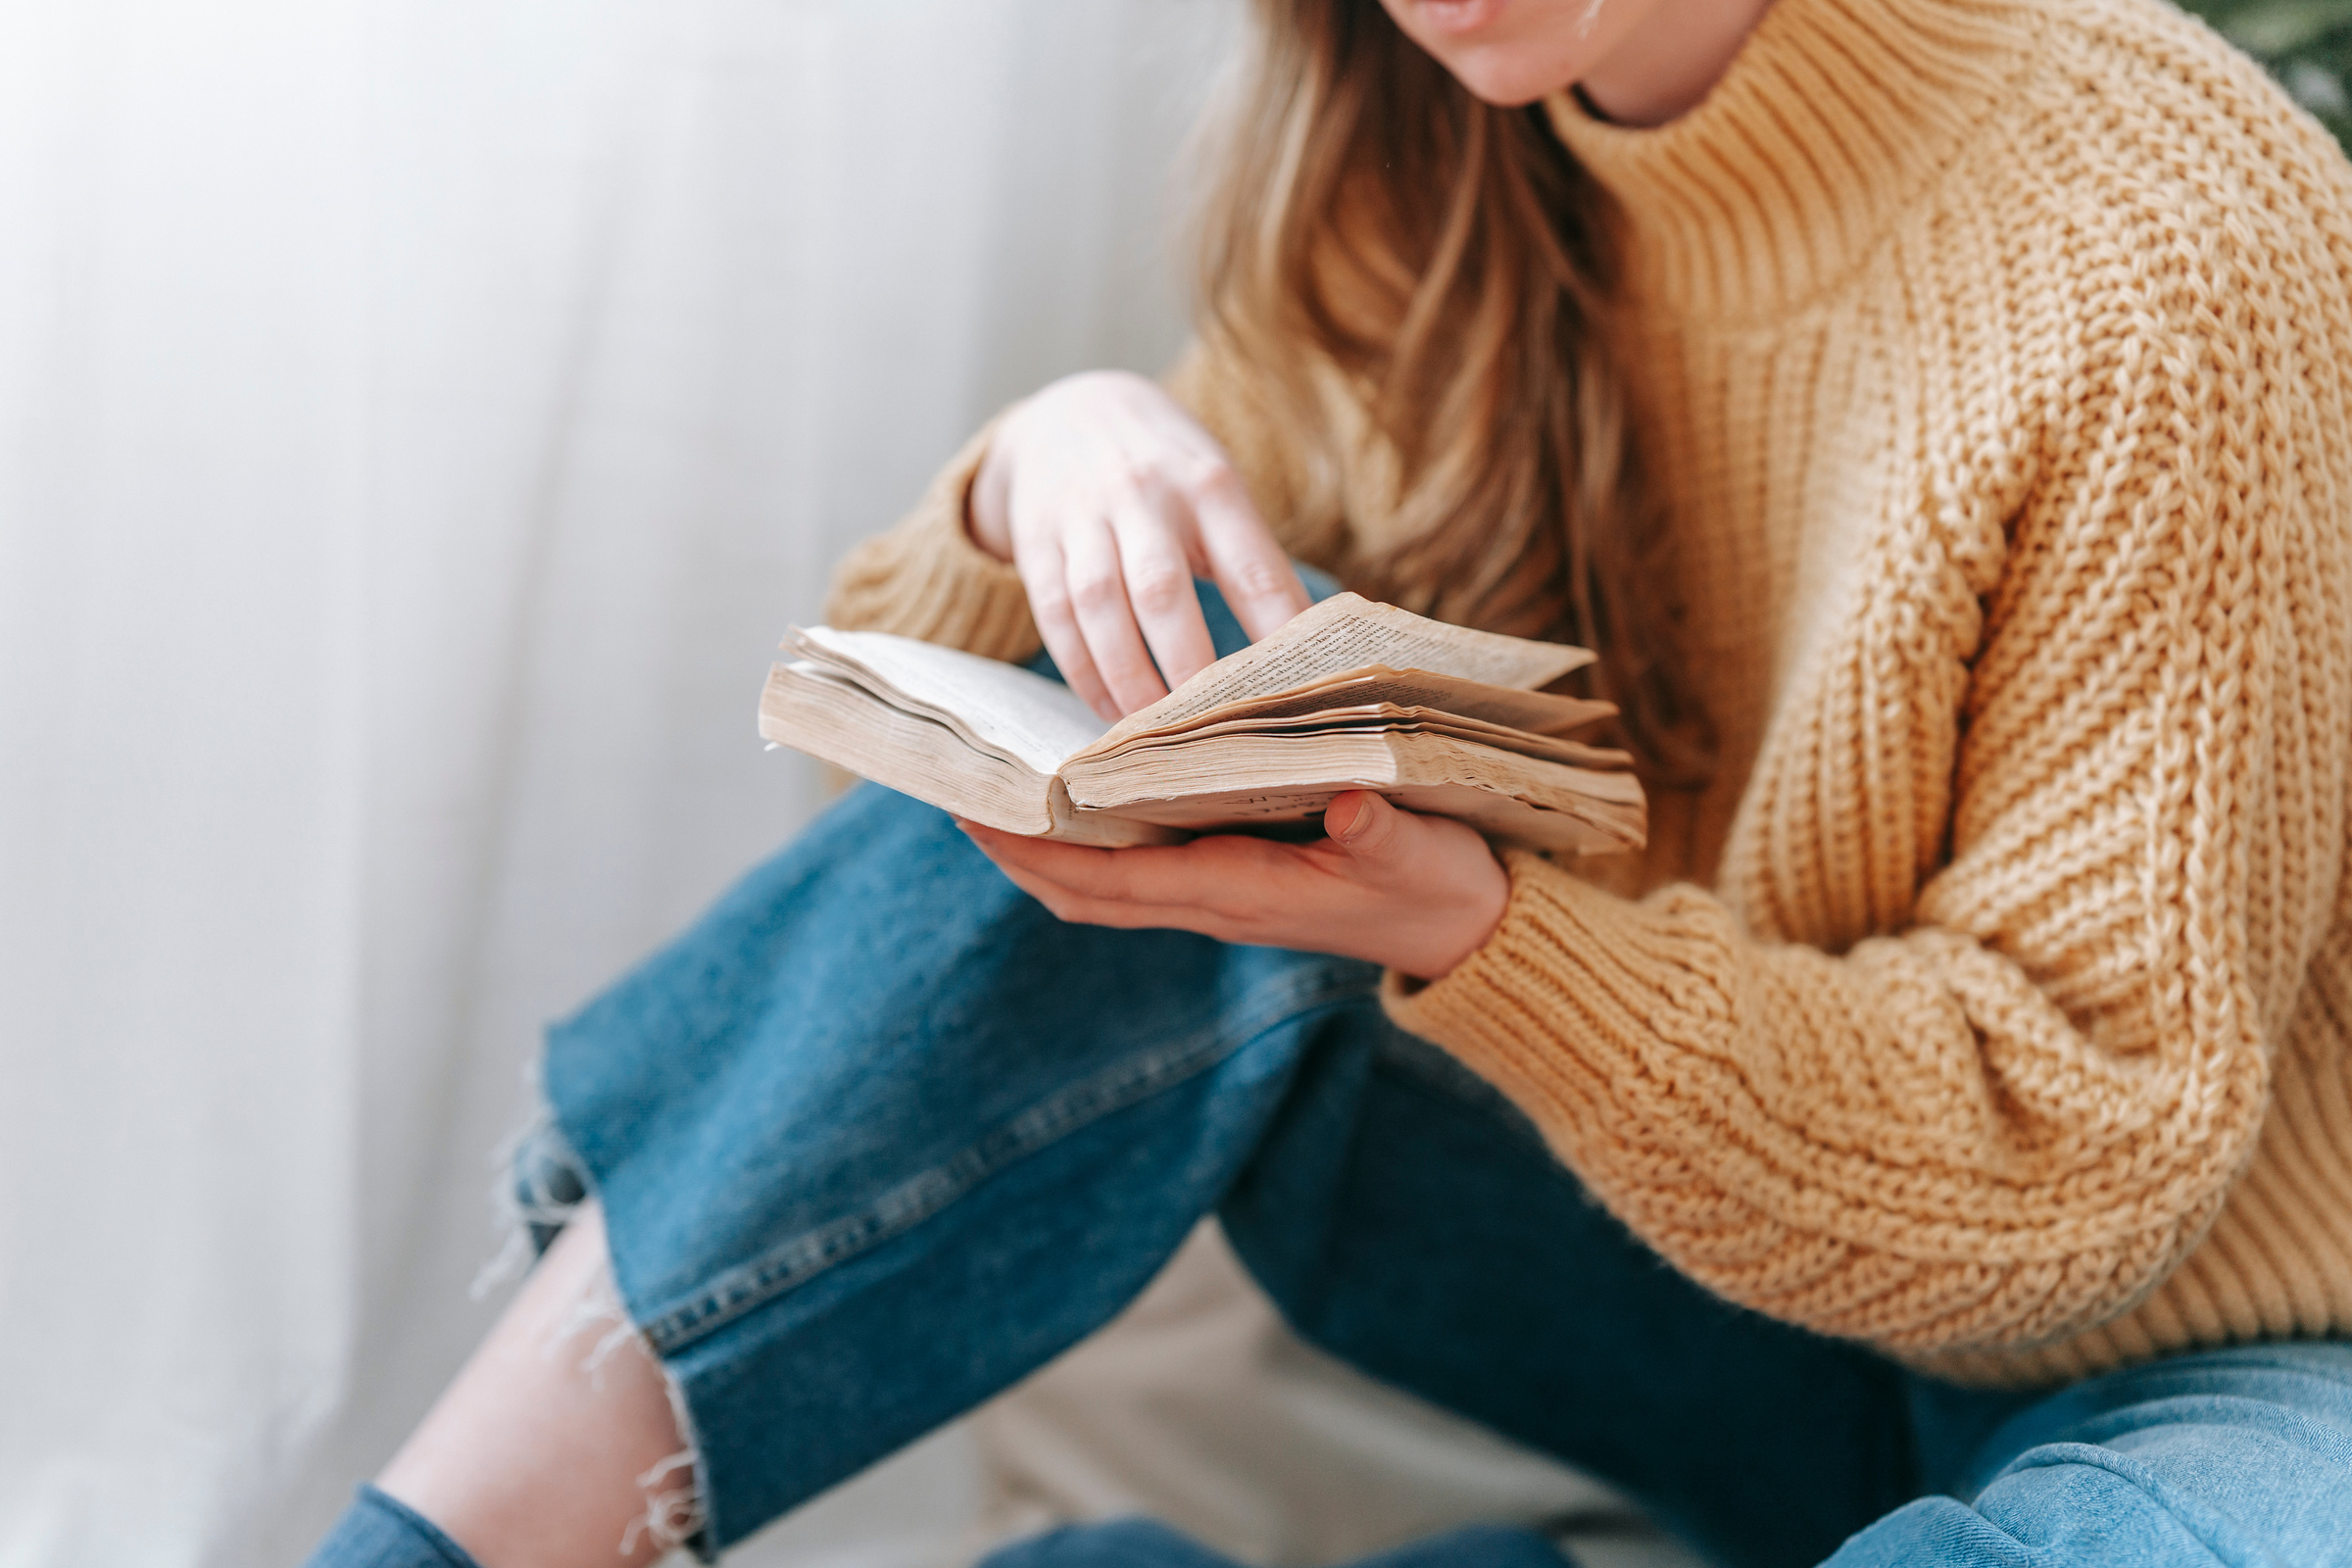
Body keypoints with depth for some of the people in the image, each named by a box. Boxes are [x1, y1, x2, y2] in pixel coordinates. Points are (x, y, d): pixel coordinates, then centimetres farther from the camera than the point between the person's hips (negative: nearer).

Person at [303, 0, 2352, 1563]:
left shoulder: (2162, 258, -22)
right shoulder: (1431, 198, -3)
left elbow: (2082, 1143, -21)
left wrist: (1474, 930, -35)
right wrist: (1038, 485, -21)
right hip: (1700, 1247, 4)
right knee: (1165, 731, -19)